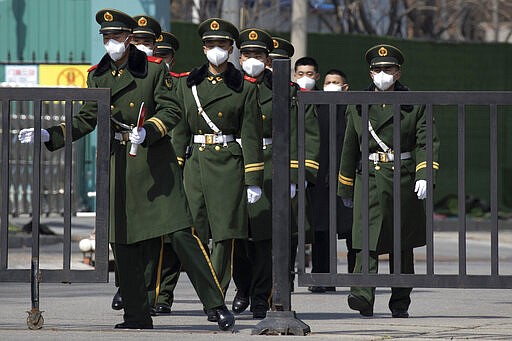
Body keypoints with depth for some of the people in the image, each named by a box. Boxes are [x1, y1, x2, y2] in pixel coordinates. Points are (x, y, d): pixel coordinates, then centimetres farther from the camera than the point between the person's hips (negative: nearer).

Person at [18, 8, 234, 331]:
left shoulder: (155, 69, -3)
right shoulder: (98, 76, 9)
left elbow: (171, 110, -6)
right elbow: (87, 119, 10)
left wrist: (146, 131, -23)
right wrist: (47, 135, 0)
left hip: (155, 159, -4)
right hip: (118, 165, 5)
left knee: (181, 234, -10)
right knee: (122, 240, 3)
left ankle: (218, 306, -8)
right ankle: (137, 315, 11)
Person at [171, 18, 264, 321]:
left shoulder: (245, 88, 3)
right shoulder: (189, 85, 11)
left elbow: (251, 136, 1)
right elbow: (180, 132, 12)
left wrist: (253, 180, -4)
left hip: (229, 165, -3)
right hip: (196, 163, 3)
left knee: (225, 233, -8)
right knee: (196, 234, -1)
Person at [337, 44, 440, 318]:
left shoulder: (414, 104, 5)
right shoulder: (358, 106, 10)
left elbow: (427, 142, -1)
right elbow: (349, 149, 15)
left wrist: (424, 175, -15)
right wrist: (345, 188, 17)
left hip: (405, 181, 0)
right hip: (369, 180, 0)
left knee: (402, 246, 8)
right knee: (367, 241, -16)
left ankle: (400, 303, 16)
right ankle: (363, 297, -27)